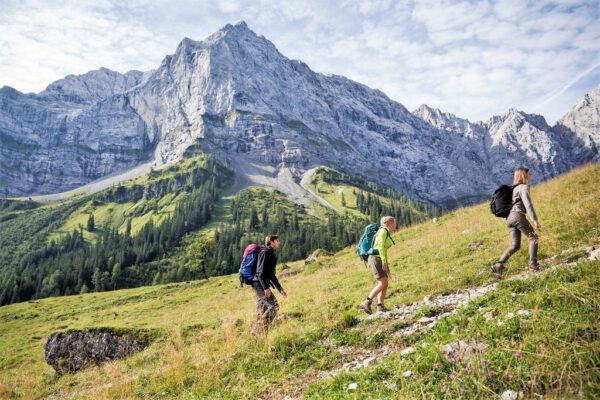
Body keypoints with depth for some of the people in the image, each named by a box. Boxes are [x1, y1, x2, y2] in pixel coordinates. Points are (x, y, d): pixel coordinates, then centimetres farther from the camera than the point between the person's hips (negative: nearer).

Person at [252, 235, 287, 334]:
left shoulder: (271, 253, 19)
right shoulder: (265, 252, -9)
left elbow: (271, 275, 24)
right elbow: (260, 271, -19)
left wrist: (280, 289, 23)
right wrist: (266, 287, -27)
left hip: (262, 285, 9)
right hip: (260, 284, -9)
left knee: (262, 312, 8)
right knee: (274, 306, -14)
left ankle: (259, 333, 12)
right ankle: (263, 329, -10)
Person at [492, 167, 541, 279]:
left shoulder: (514, 188, 27)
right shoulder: (524, 187, 0)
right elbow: (528, 204, -12)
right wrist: (535, 220, -17)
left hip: (510, 218, 8)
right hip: (518, 215, -8)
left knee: (515, 246, 0)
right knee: (533, 238, 4)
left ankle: (499, 265, -15)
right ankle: (533, 263, -6)